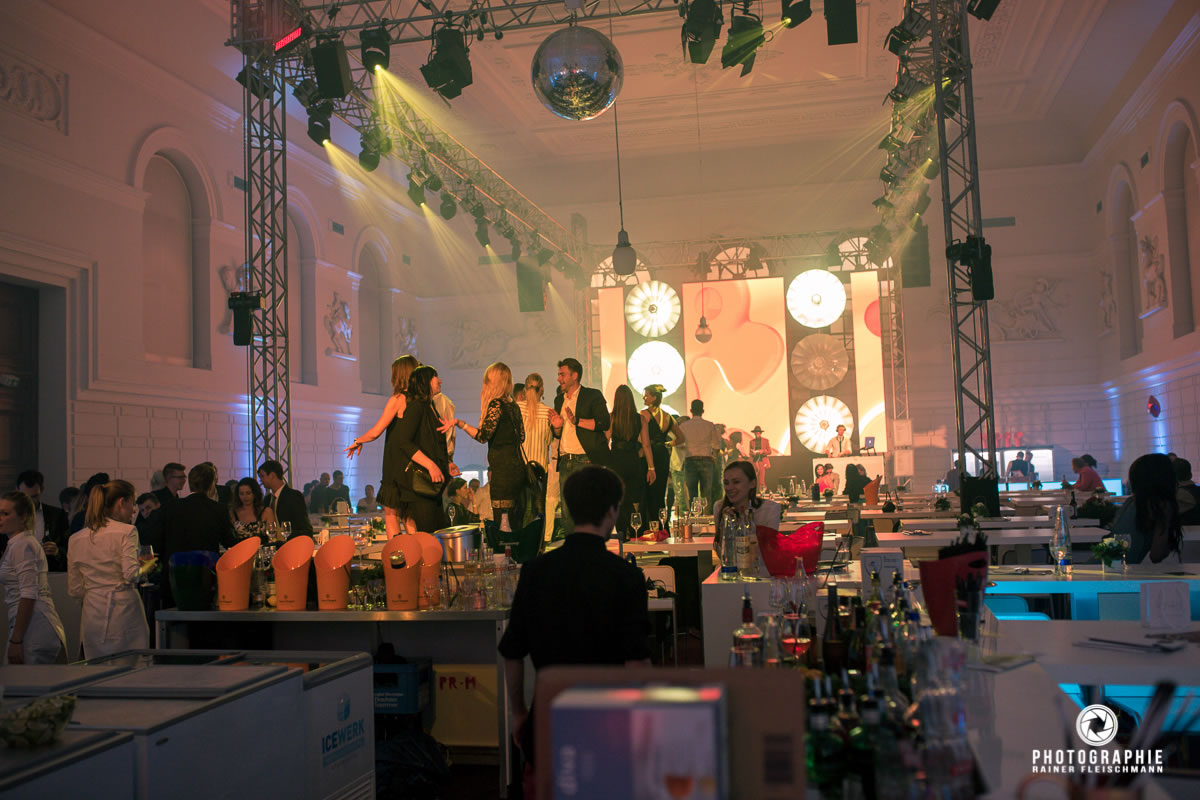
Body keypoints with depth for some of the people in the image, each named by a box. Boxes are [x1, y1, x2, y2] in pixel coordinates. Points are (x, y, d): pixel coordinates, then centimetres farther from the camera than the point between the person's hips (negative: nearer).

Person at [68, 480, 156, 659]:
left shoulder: (76, 539, 10)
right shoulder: (126, 532, -7)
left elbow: (74, 589, 12)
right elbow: (131, 575, -18)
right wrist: (145, 567, 2)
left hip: (92, 616, 5)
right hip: (123, 610, -5)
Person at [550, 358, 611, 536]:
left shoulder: (593, 395, 1)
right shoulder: (559, 400, 21)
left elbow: (604, 423, -12)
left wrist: (577, 421, -17)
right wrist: (557, 426, 4)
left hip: (585, 460, -6)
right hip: (565, 461, 6)